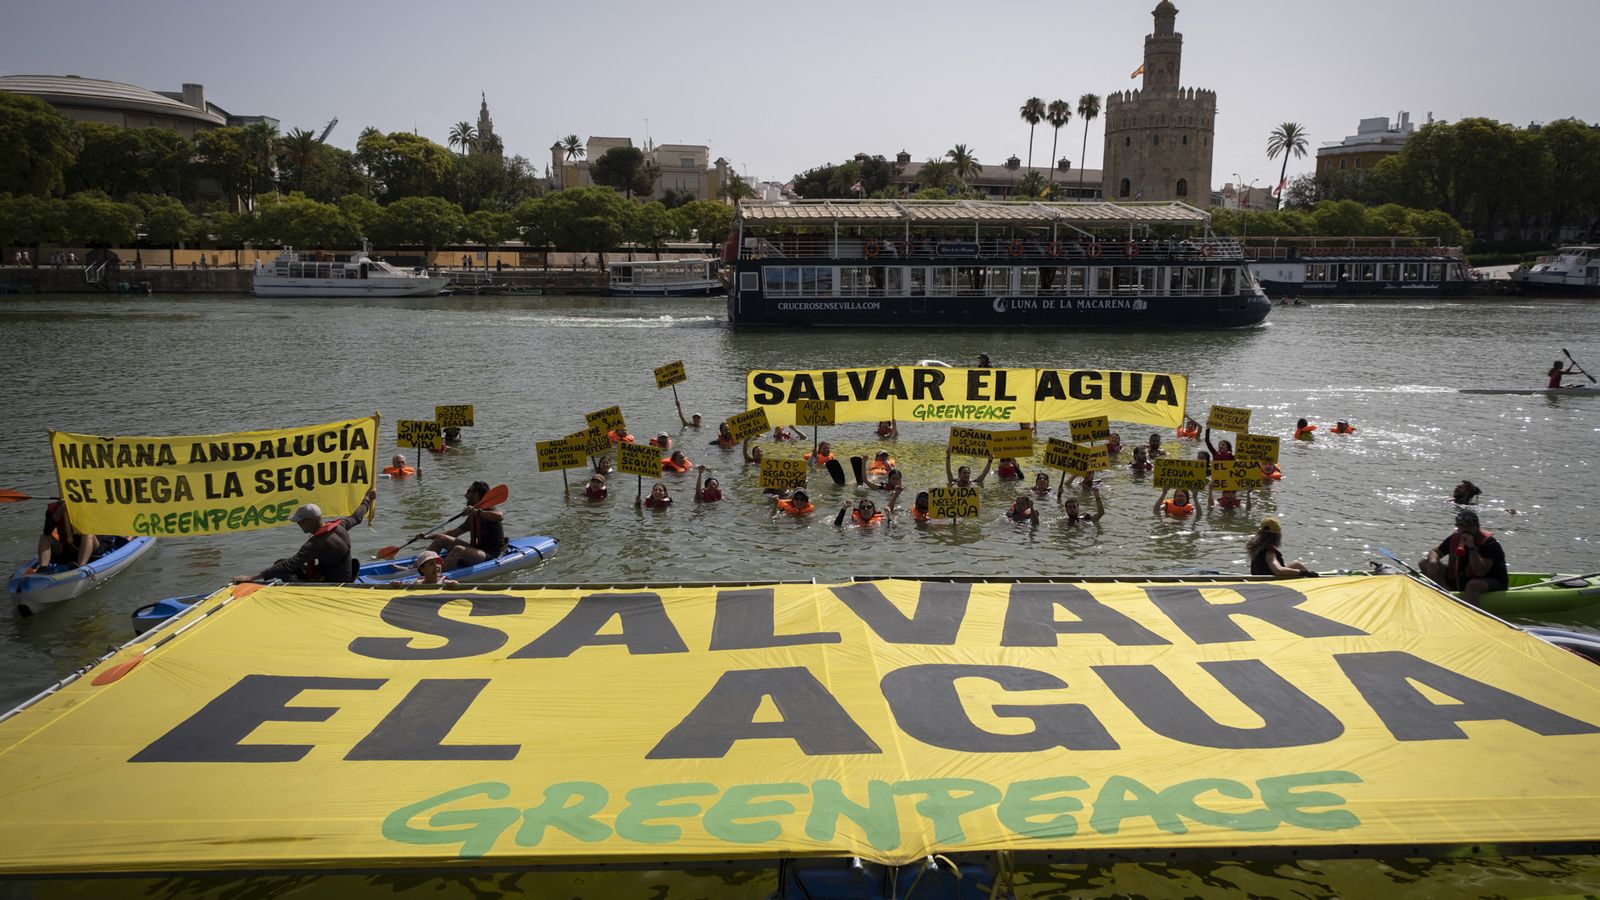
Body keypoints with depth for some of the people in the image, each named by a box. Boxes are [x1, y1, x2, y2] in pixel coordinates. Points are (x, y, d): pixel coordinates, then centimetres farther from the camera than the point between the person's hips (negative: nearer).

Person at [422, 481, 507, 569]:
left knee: (458, 549, -35)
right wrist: (429, 536, 18)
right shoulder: (473, 516, 16)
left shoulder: (488, 510, -10)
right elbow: (456, 532, 23)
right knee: (441, 539, 8)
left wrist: (477, 512, -40)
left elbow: (500, 517, -34)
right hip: (476, 549, 9)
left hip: (491, 555, -9)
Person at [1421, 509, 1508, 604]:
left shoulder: (1489, 542, -19)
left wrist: (1472, 547, -33)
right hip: (1461, 581, 7)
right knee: (1425, 564, -4)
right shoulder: (1455, 538, -1)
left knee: (1474, 585, -43)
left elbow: (1480, 572, -29)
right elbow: (1434, 552, 9)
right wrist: (1433, 560, -16)